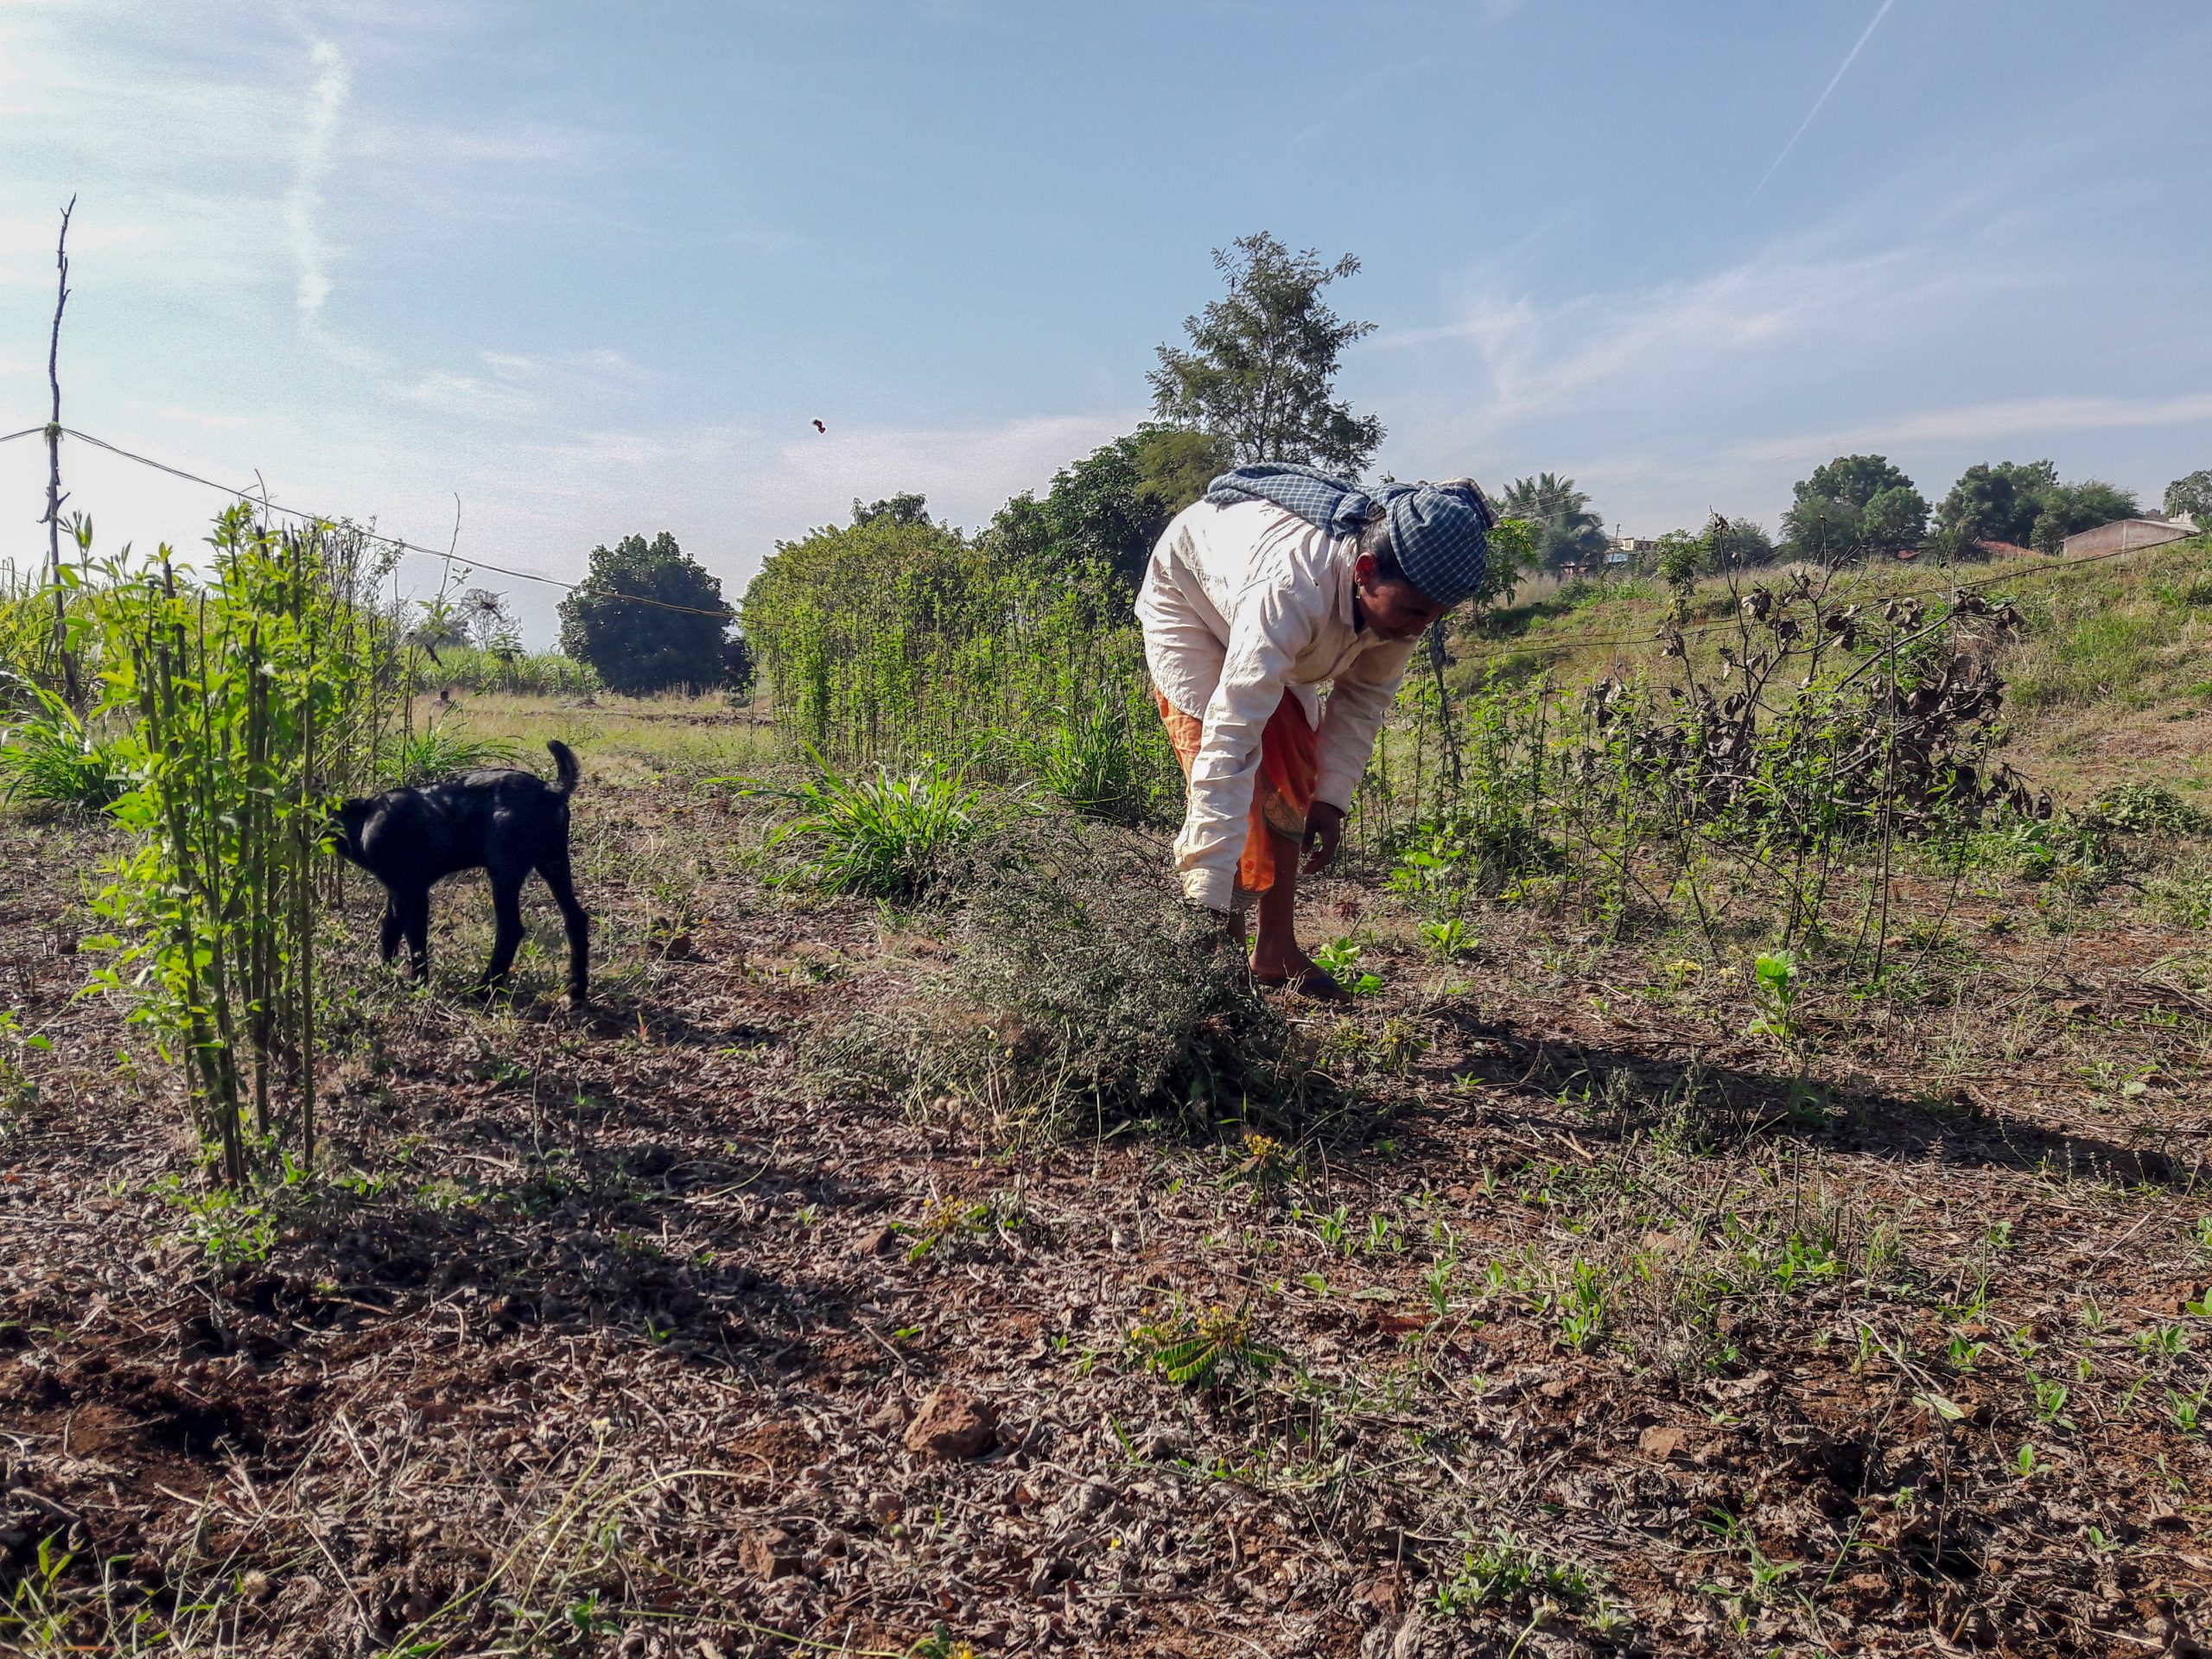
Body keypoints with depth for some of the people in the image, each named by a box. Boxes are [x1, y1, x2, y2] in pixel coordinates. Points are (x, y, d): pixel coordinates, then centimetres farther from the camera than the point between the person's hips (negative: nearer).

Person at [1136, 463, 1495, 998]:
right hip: (1188, 600, -7)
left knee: (1295, 780, 5)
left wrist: (1332, 799, -16)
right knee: (1235, 776, -21)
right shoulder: (1294, 589, -47)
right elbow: (1232, 737, -52)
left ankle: (1275, 953, 15)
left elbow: (1365, 697, -8)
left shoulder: (1398, 593, -26)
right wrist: (1208, 899, -54)